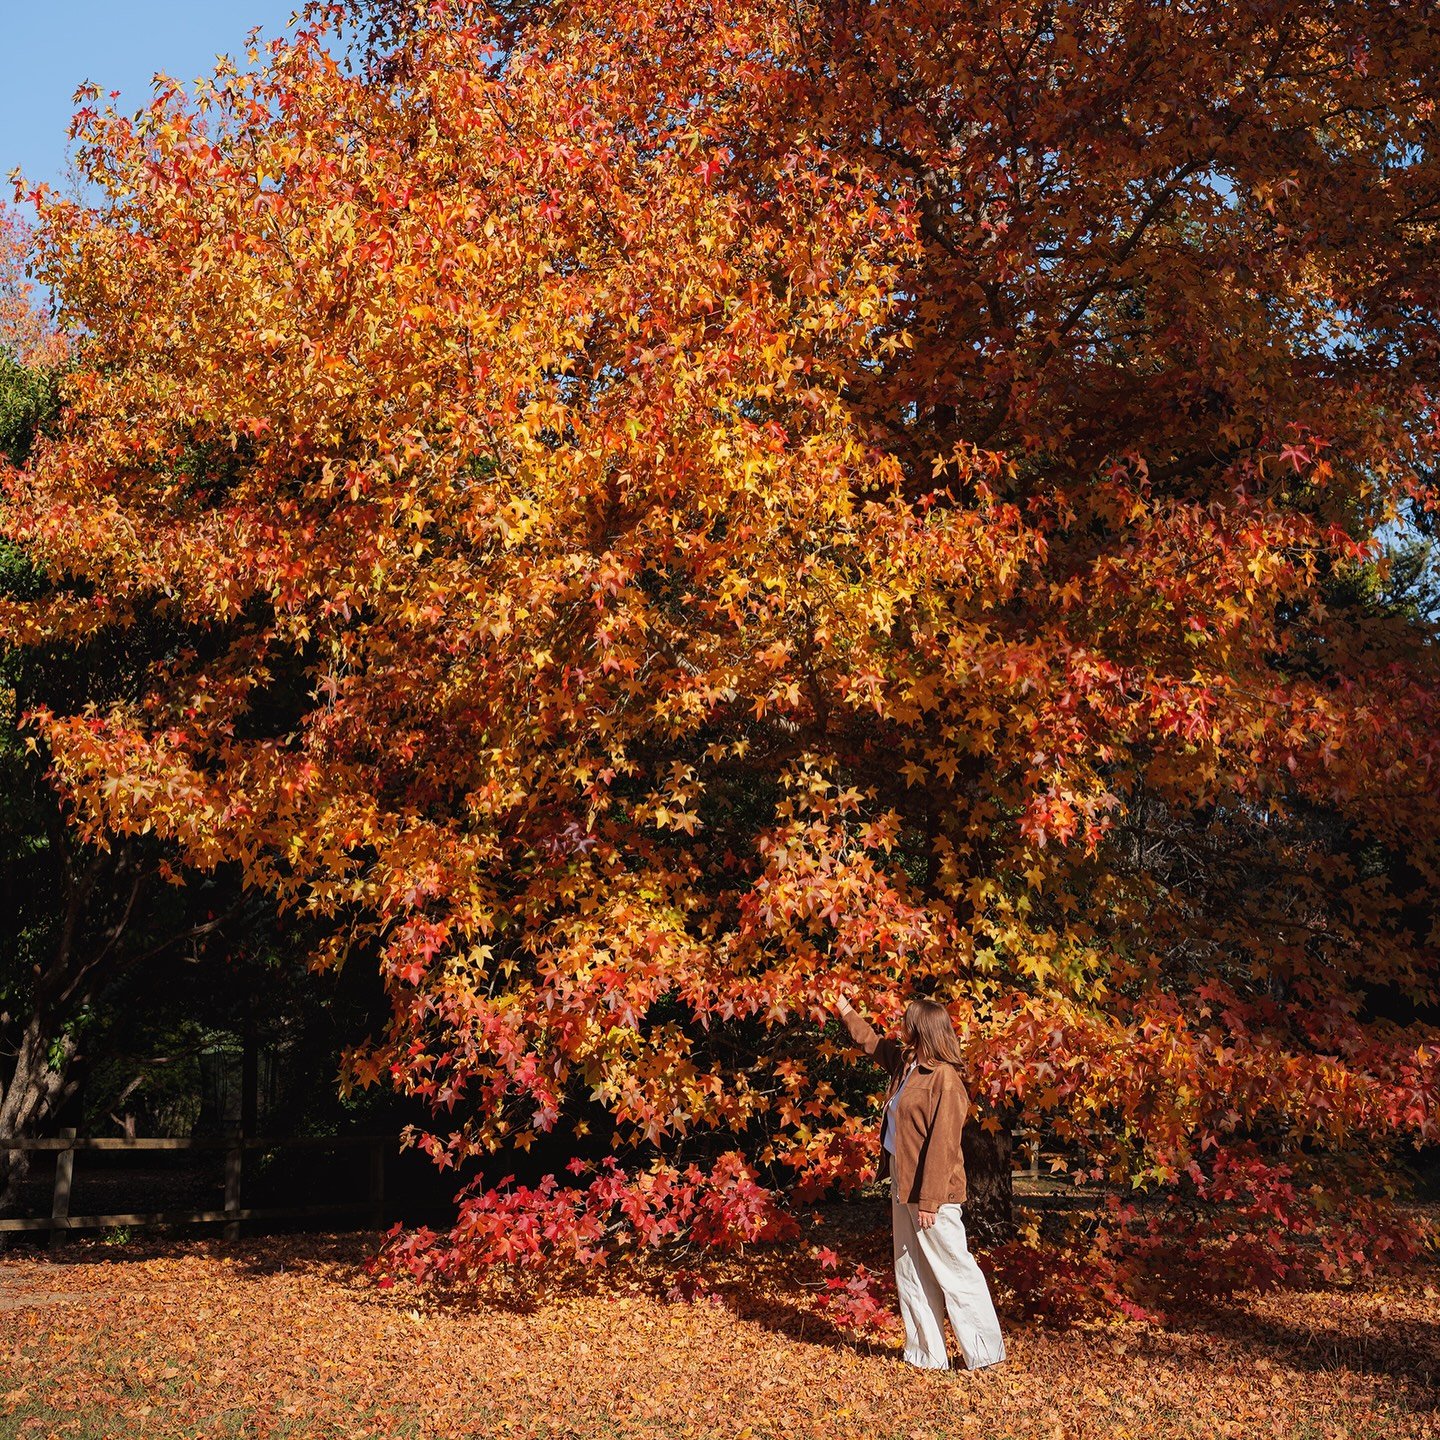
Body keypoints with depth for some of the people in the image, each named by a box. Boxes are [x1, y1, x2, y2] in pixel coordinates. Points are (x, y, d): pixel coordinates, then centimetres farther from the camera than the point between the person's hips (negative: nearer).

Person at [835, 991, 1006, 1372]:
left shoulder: (944, 1079, -19)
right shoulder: (905, 1063, 7)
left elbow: (942, 1145, -21)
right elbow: (872, 1043, 30)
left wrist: (930, 1200, -22)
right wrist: (847, 1013, 36)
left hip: (932, 1189, -9)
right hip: (903, 1185, 9)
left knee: (953, 1272, -1)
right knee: (911, 1273, 13)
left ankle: (985, 1352, 11)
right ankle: (927, 1353, 22)